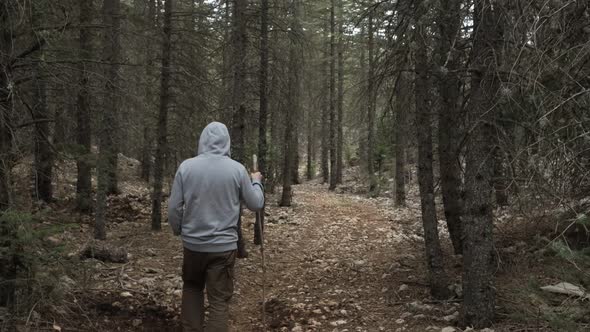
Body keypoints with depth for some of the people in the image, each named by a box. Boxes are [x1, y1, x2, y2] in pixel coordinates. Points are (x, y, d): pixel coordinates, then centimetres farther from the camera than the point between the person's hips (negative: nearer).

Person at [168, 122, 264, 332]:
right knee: (219, 301, 6)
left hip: (192, 243, 2)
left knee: (192, 288, 25)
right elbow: (256, 204, 2)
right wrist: (256, 181, 20)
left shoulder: (186, 166, -6)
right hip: (224, 245, -2)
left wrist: (178, 231, 16)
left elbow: (174, 207, -2)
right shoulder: (237, 169, -9)